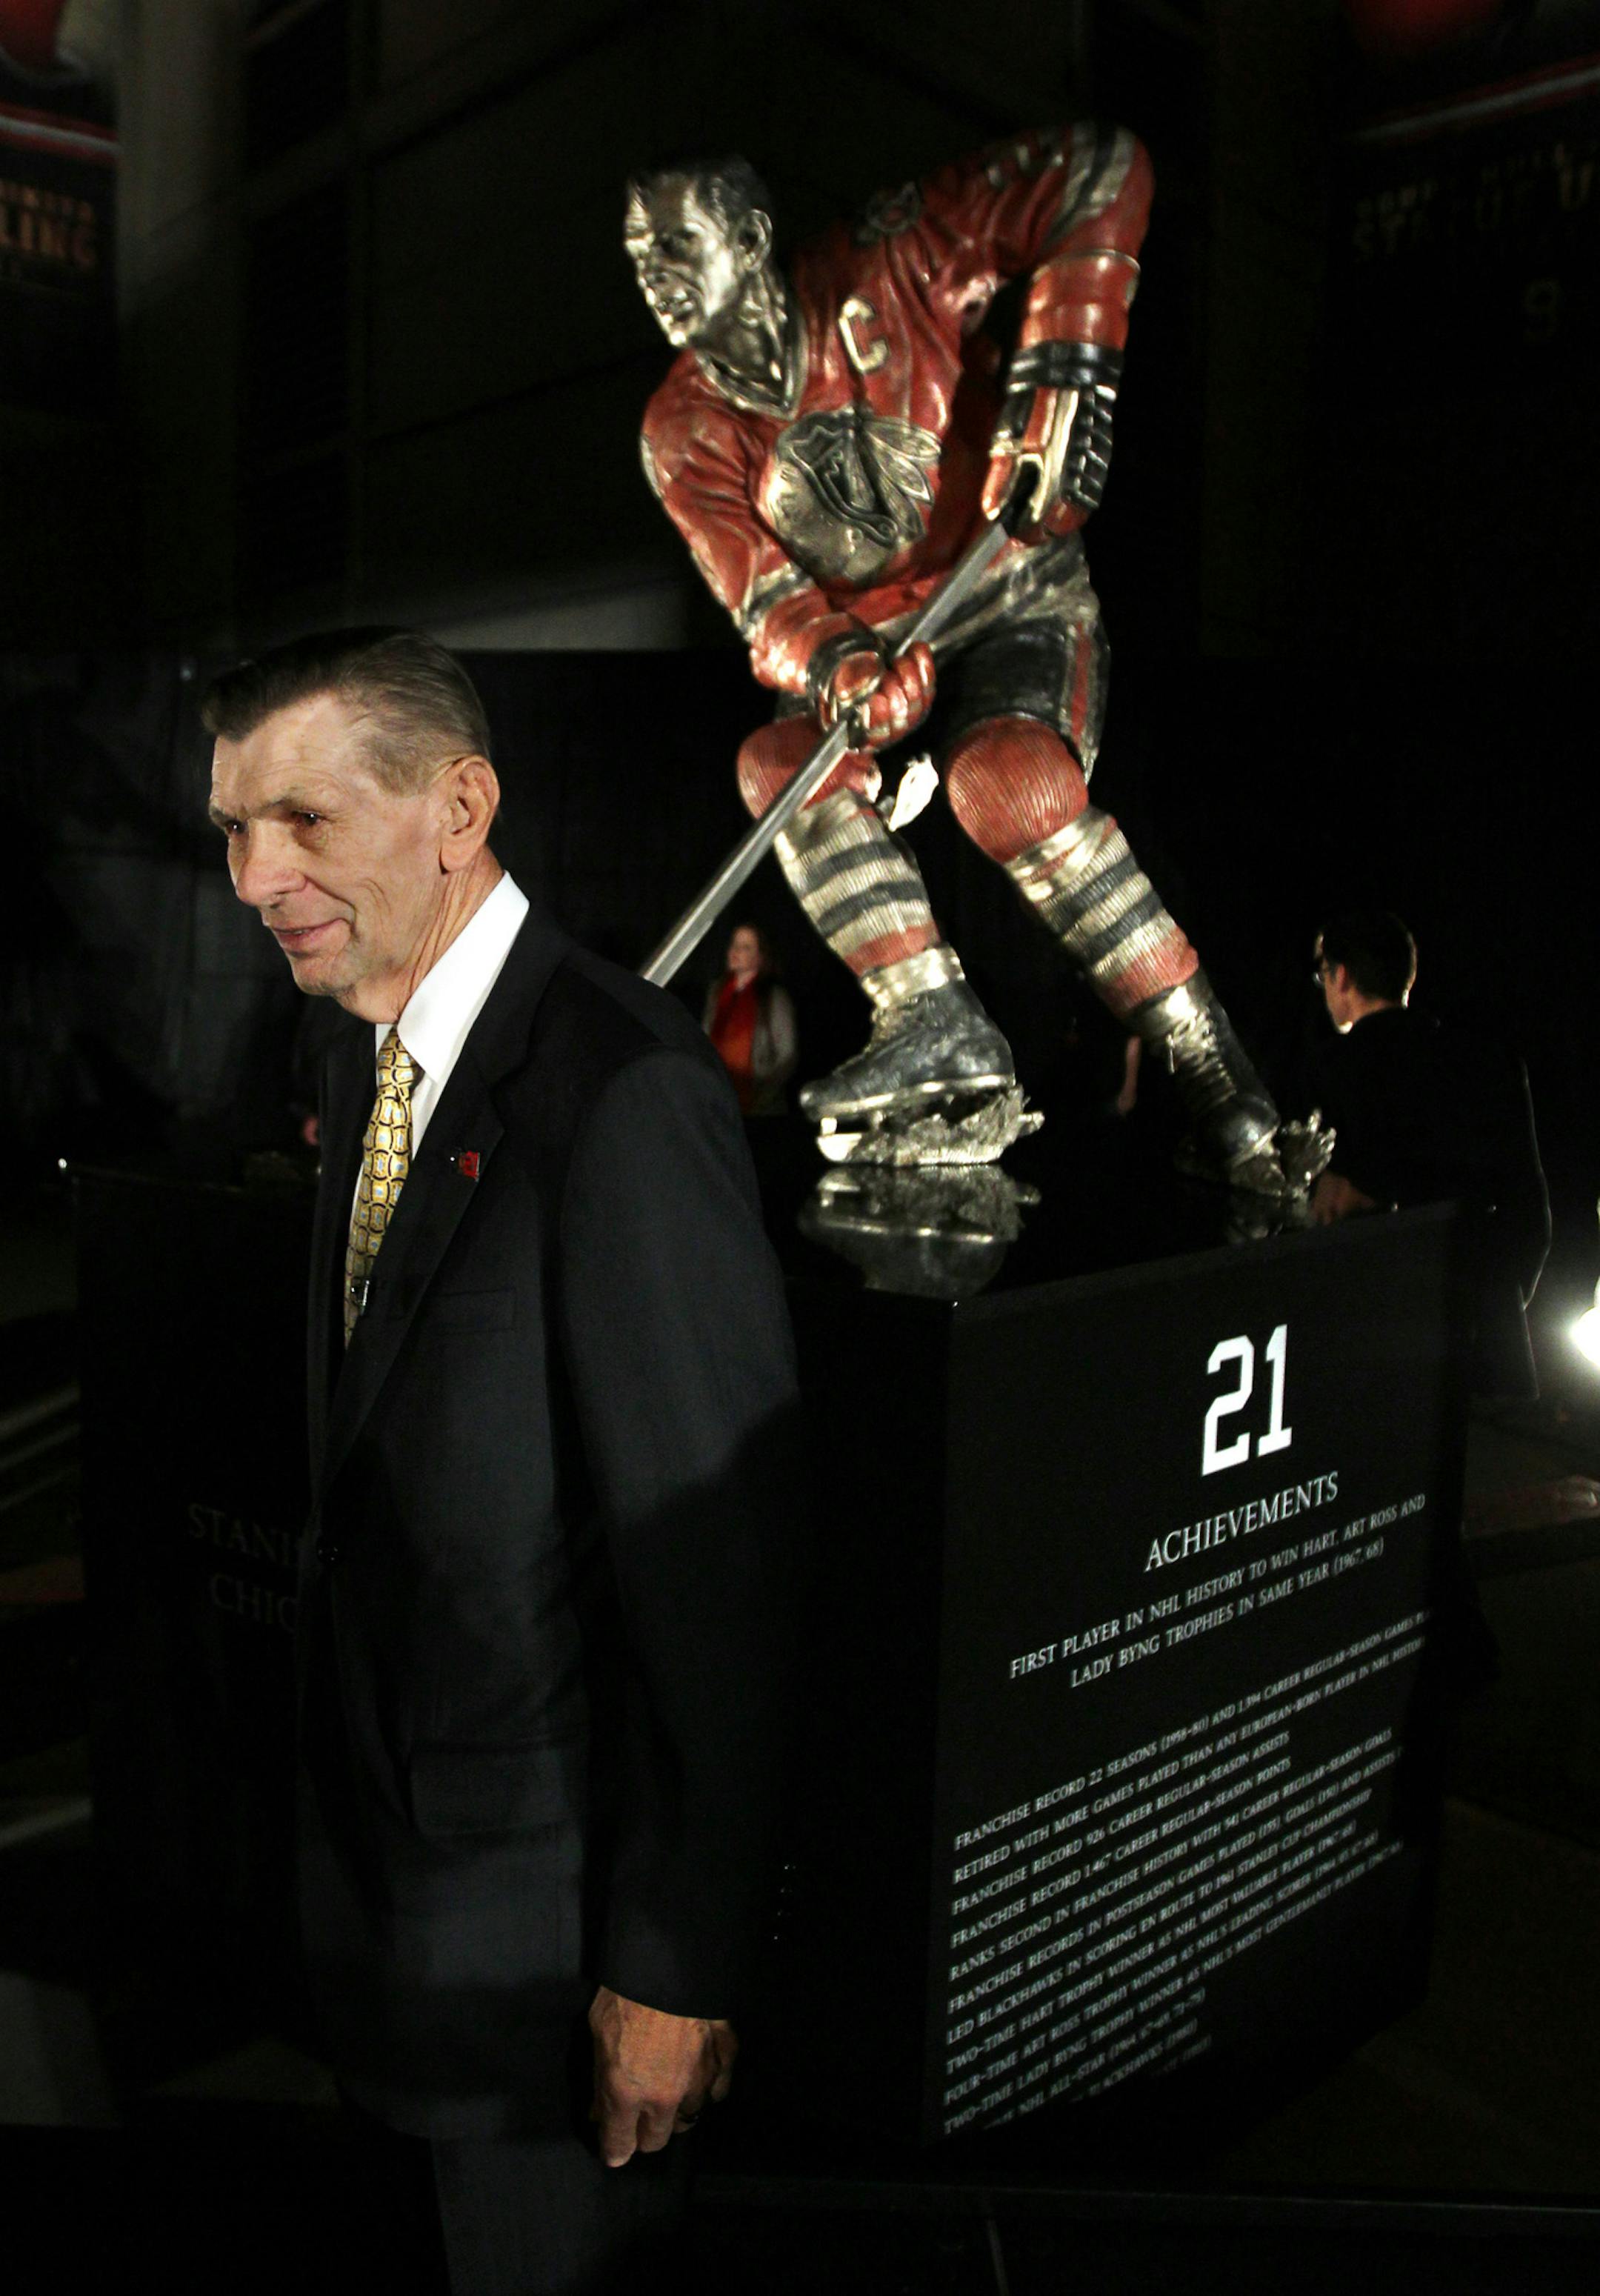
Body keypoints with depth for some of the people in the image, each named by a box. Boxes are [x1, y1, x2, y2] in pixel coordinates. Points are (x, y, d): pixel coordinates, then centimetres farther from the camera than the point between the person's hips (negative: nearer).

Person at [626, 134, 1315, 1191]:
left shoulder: (881, 272, -16)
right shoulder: (685, 434, -5)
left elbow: (1103, 168, -18)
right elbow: (766, 605, -16)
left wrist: (1061, 373, -28)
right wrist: (836, 666, -40)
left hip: (1020, 601, -4)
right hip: (873, 640, 5)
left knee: (1008, 780, -32)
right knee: (782, 758, -26)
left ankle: (1213, 1067, -26)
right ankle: (936, 1024, -32)